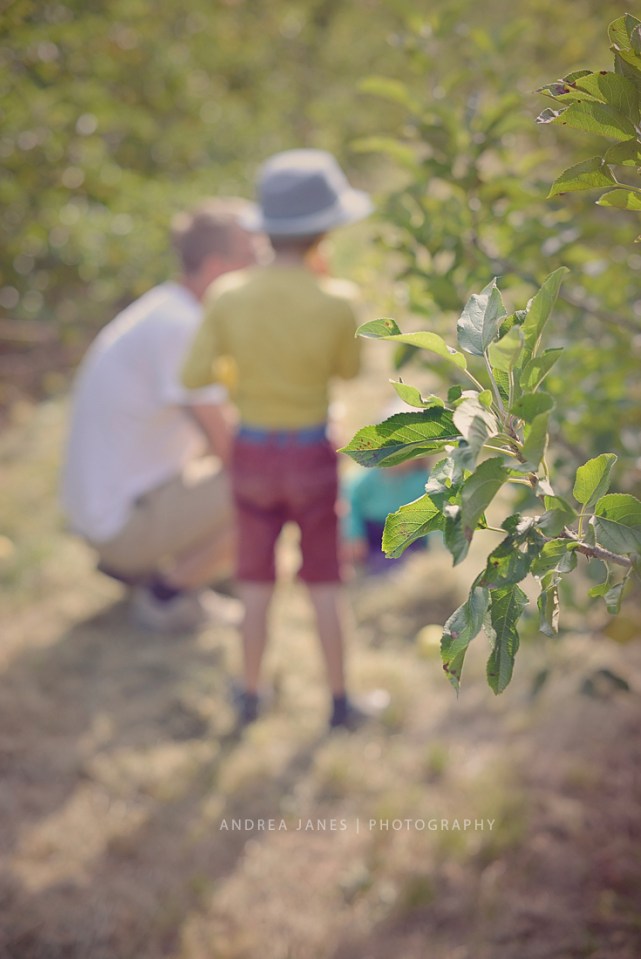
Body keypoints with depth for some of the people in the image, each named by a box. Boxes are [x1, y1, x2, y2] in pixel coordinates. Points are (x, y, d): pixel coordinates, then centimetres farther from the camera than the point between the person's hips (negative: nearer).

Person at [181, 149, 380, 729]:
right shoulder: (338, 302, -19)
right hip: (312, 456, -2)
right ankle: (339, 699, 23)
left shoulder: (228, 296, -15)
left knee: (257, 584, 17)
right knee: (324, 586, 13)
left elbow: (195, 377, -7)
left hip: (253, 454, 2)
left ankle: (251, 696, 28)